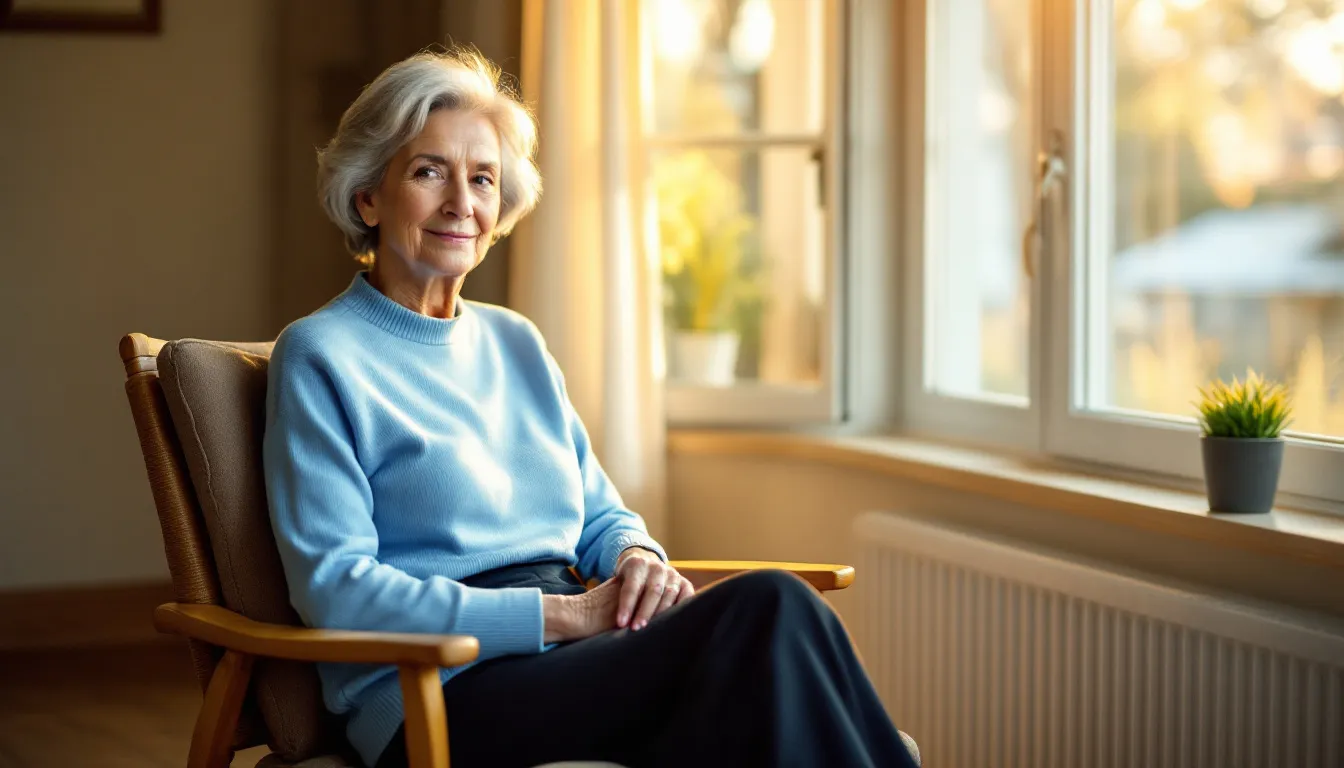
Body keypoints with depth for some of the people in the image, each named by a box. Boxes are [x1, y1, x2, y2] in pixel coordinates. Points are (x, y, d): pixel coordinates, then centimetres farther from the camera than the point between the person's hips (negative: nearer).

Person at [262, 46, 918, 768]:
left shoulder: (516, 343, 21)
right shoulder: (319, 356, 0)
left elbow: (601, 516, 25)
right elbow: (336, 590, -10)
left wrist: (640, 560, -2)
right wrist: (566, 612, -16)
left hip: (565, 654, 6)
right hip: (437, 701, -6)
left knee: (773, 611, -27)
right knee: (770, 608, -29)